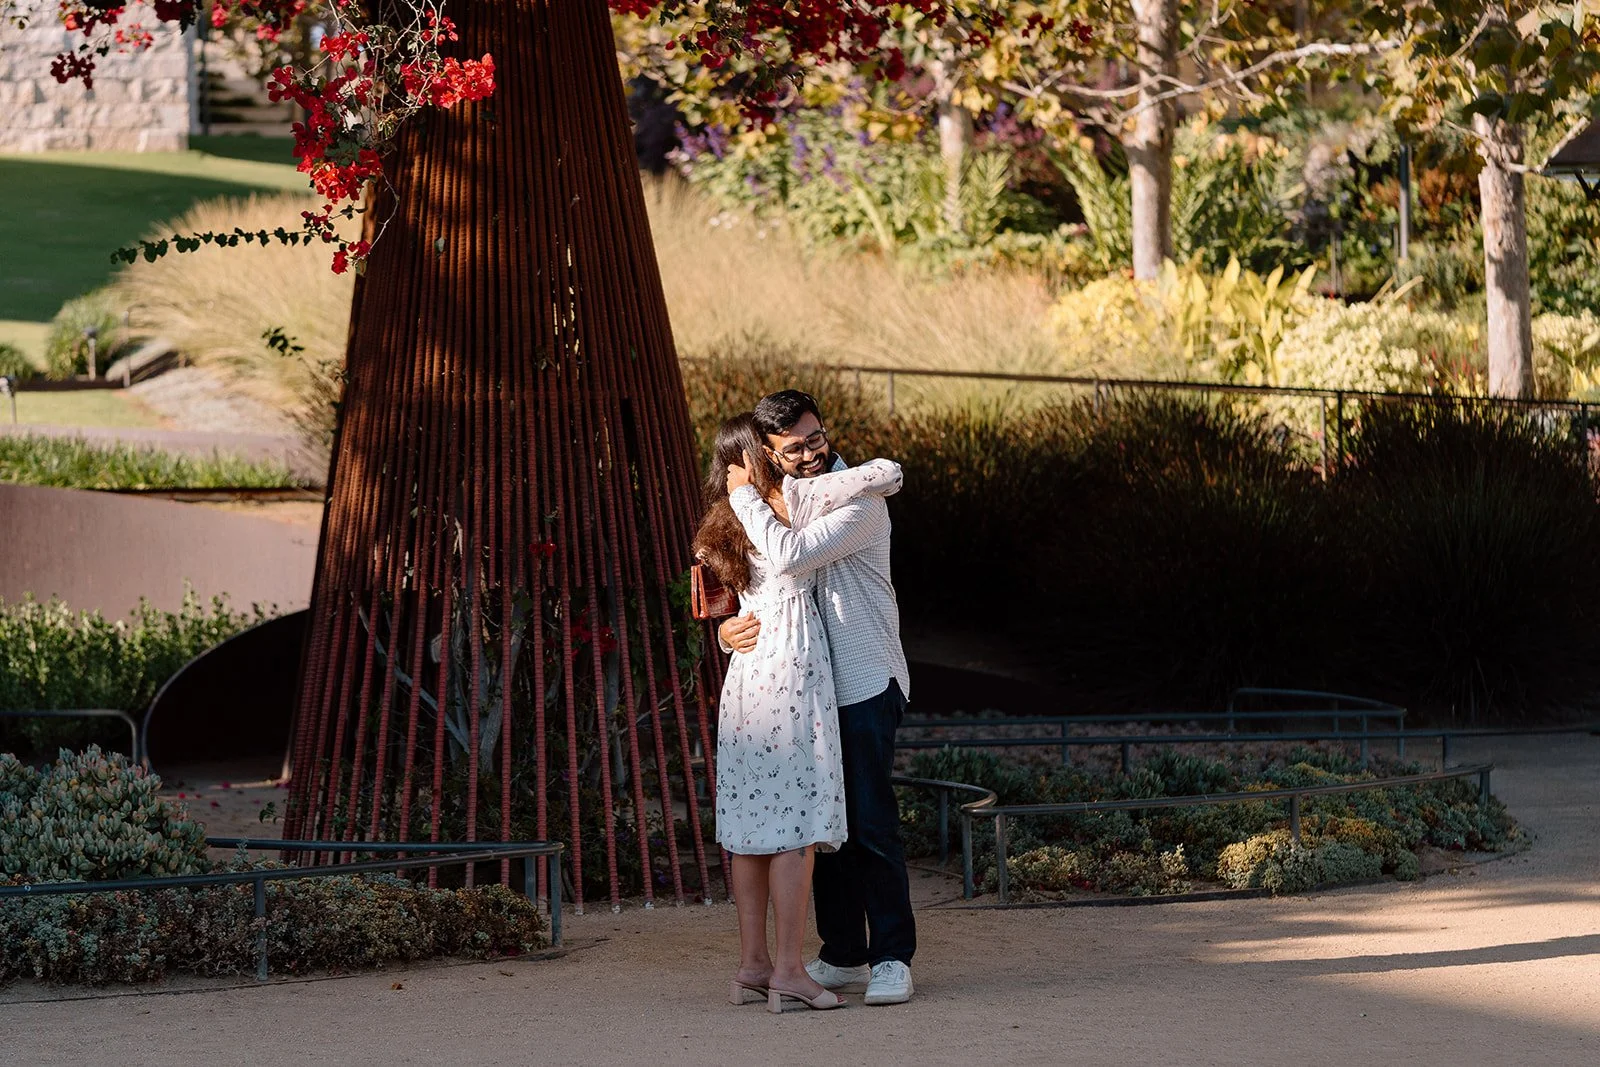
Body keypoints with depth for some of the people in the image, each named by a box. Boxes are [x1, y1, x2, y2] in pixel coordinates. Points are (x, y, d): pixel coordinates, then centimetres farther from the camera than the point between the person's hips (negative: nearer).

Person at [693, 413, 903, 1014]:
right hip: (792, 665, -7)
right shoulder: (797, 499, -2)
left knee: (750, 820, 8)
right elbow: (889, 474, -4)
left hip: (744, 672, 7)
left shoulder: (729, 516, 15)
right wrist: (876, 479, 18)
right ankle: (788, 971, -11)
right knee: (797, 821, -8)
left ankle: (752, 965, 10)